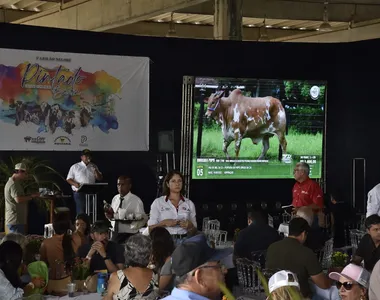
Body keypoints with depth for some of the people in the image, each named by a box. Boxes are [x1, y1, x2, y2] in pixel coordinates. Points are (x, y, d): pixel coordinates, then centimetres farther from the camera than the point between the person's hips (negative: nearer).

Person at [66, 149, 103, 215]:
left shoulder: (93, 167, 16)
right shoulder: (75, 167, 7)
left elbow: (100, 178, 10)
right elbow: (68, 179, 4)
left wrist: (95, 170, -7)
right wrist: (75, 184, -16)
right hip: (79, 193, -3)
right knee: (80, 212, -10)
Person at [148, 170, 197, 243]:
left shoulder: (189, 204, 12)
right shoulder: (158, 202, 6)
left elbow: (194, 231, 15)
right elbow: (151, 228, 4)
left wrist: (190, 225, -6)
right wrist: (164, 223, -12)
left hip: (184, 240, 2)